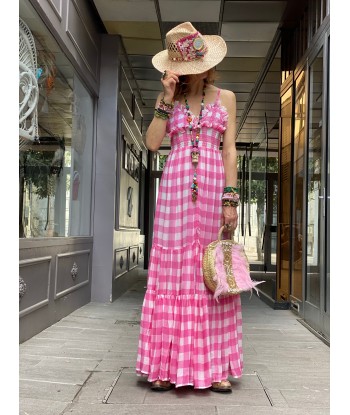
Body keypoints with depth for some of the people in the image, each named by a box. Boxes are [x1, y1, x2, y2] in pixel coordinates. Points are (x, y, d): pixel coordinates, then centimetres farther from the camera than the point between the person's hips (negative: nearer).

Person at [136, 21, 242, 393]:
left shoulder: (225, 98, 12)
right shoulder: (167, 99, 13)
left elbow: (229, 150, 5)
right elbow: (152, 142, 0)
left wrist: (230, 198, -5)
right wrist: (168, 98, -3)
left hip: (214, 188, 0)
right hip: (175, 188, 1)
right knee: (172, 272, -1)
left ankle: (215, 366, 7)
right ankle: (167, 366, 6)